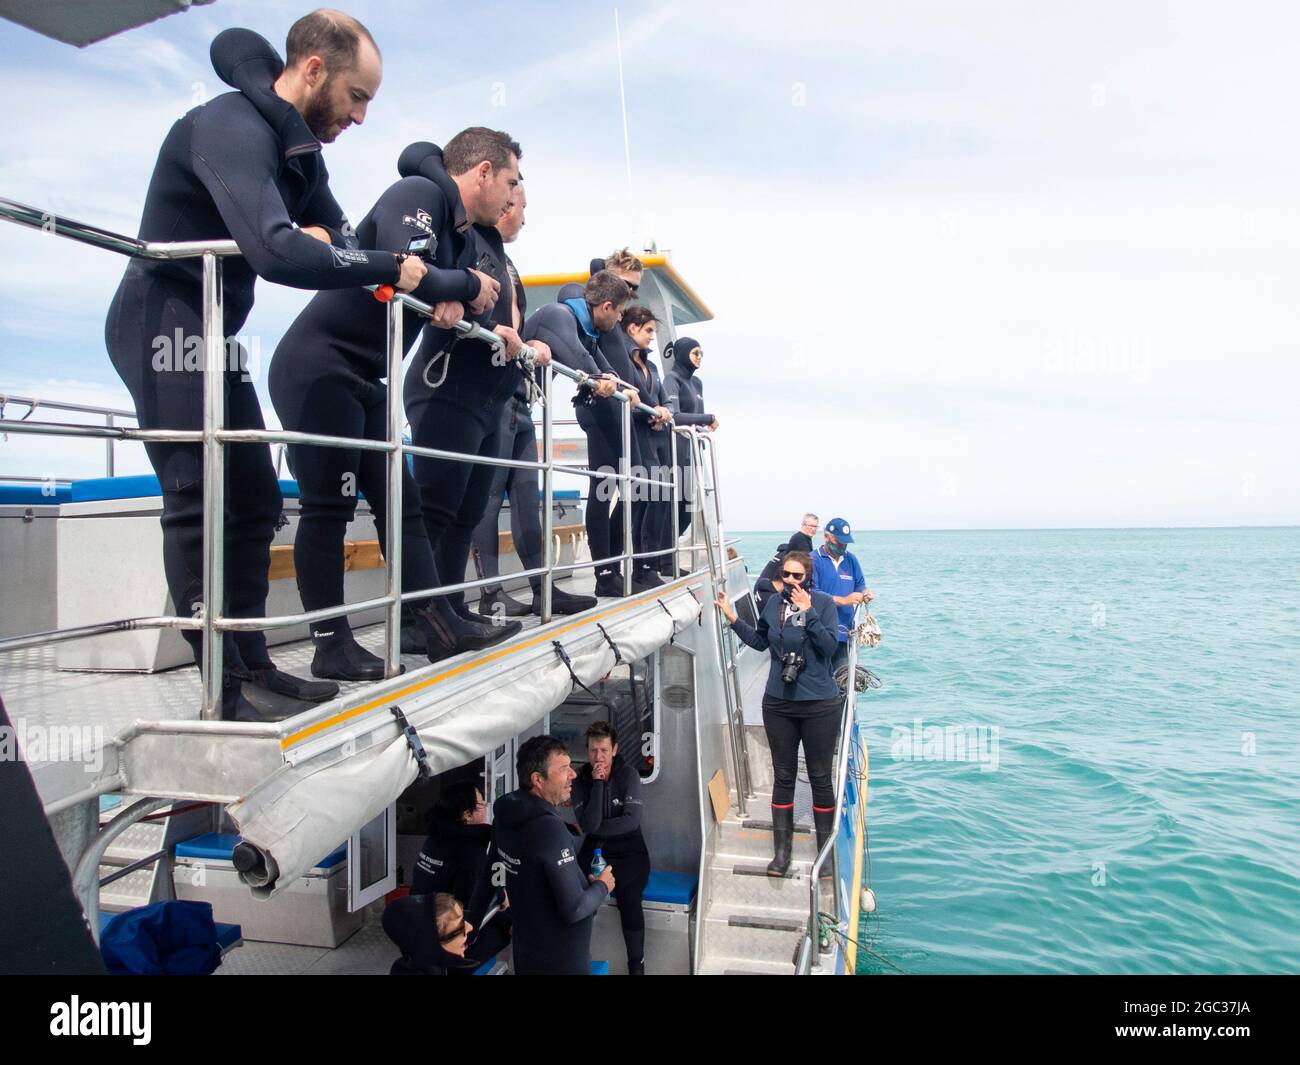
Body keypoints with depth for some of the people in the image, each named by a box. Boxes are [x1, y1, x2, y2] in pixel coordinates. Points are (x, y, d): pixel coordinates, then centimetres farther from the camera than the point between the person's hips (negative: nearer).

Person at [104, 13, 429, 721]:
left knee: (254, 497, 6)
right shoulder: (232, 129, -20)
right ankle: (231, 688, -10)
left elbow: (337, 231, 14)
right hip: (163, 323, -10)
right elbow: (275, 250, -35)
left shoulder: (299, 144, 11)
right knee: (199, 500, -13)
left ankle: (252, 665, 12)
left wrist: (320, 238, -10)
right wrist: (389, 268, -26)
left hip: (212, 332, 10)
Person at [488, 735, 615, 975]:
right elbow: (573, 909, -28)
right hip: (560, 959, -8)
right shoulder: (550, 829, -30)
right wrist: (602, 886, -10)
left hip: (526, 947, 8)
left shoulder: (505, 814, -4)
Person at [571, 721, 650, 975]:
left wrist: (595, 828, -9)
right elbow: (588, 824, -15)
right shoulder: (581, 780, -4)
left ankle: (637, 963, -7)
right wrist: (597, 784, -20)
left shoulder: (628, 774, -7)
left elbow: (631, 821, -14)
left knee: (628, 897, -25)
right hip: (594, 849, 1)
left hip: (628, 849, -1)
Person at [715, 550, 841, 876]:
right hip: (779, 704, 4)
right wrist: (732, 617, 9)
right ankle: (782, 850, 22)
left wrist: (808, 612, -26)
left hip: (819, 705, -4)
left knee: (820, 777, 7)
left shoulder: (823, 603, -9)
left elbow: (829, 646, -19)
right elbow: (760, 642, 17)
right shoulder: (774, 603, 3)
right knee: (783, 777, 11)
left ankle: (826, 850, 23)